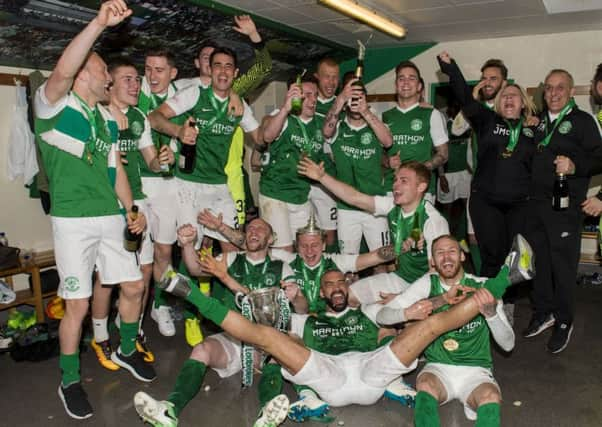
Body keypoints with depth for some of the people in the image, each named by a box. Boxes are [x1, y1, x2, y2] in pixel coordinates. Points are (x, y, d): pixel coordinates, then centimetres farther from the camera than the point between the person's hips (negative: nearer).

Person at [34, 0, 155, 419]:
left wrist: (131, 211, 8)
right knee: (78, 304, -1)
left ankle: (126, 351, 36)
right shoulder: (54, 104, -5)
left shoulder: (108, 118, 15)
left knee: (133, 286, 11)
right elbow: (62, 71, -27)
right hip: (73, 220, -6)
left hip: (111, 218, 7)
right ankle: (70, 382, 18)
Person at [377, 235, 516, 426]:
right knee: (426, 385, -32)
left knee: (491, 396, -33)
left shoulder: (482, 286, -3)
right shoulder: (428, 284, 0)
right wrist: (407, 313, -25)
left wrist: (491, 313, -28)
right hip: (438, 367, 1)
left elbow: (508, 344, -7)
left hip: (476, 370, -1)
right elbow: (381, 315, -3)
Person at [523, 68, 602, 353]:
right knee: (539, 260, 12)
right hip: (536, 202, 5)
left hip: (565, 205, -5)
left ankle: (563, 322, 16)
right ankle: (543, 314, 27)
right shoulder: (538, 120, 15)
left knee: (563, 263, 0)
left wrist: (576, 166, -24)